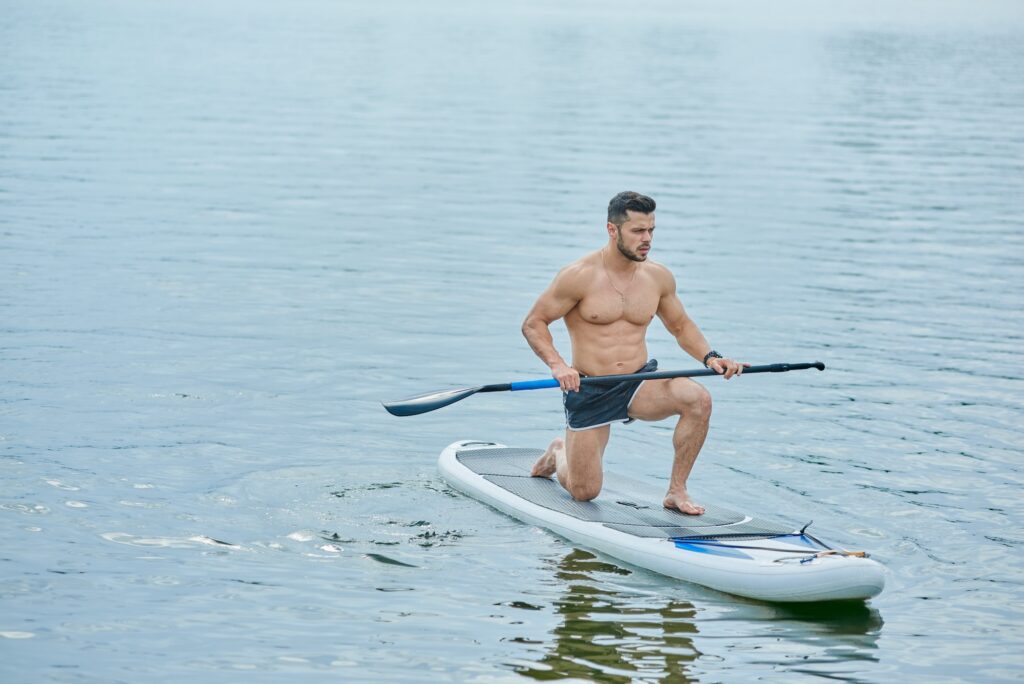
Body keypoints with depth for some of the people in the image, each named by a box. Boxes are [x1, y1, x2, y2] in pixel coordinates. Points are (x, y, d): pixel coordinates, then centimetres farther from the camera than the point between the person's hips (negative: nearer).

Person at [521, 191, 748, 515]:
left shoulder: (658, 277, 1)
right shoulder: (579, 276, -12)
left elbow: (681, 325, 16)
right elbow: (533, 323, -6)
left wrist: (710, 357, -3)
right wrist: (557, 365, -22)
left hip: (640, 384, 3)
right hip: (588, 391, -3)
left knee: (698, 399, -26)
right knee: (584, 492, 0)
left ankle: (676, 491, -12)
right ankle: (559, 453, 37)